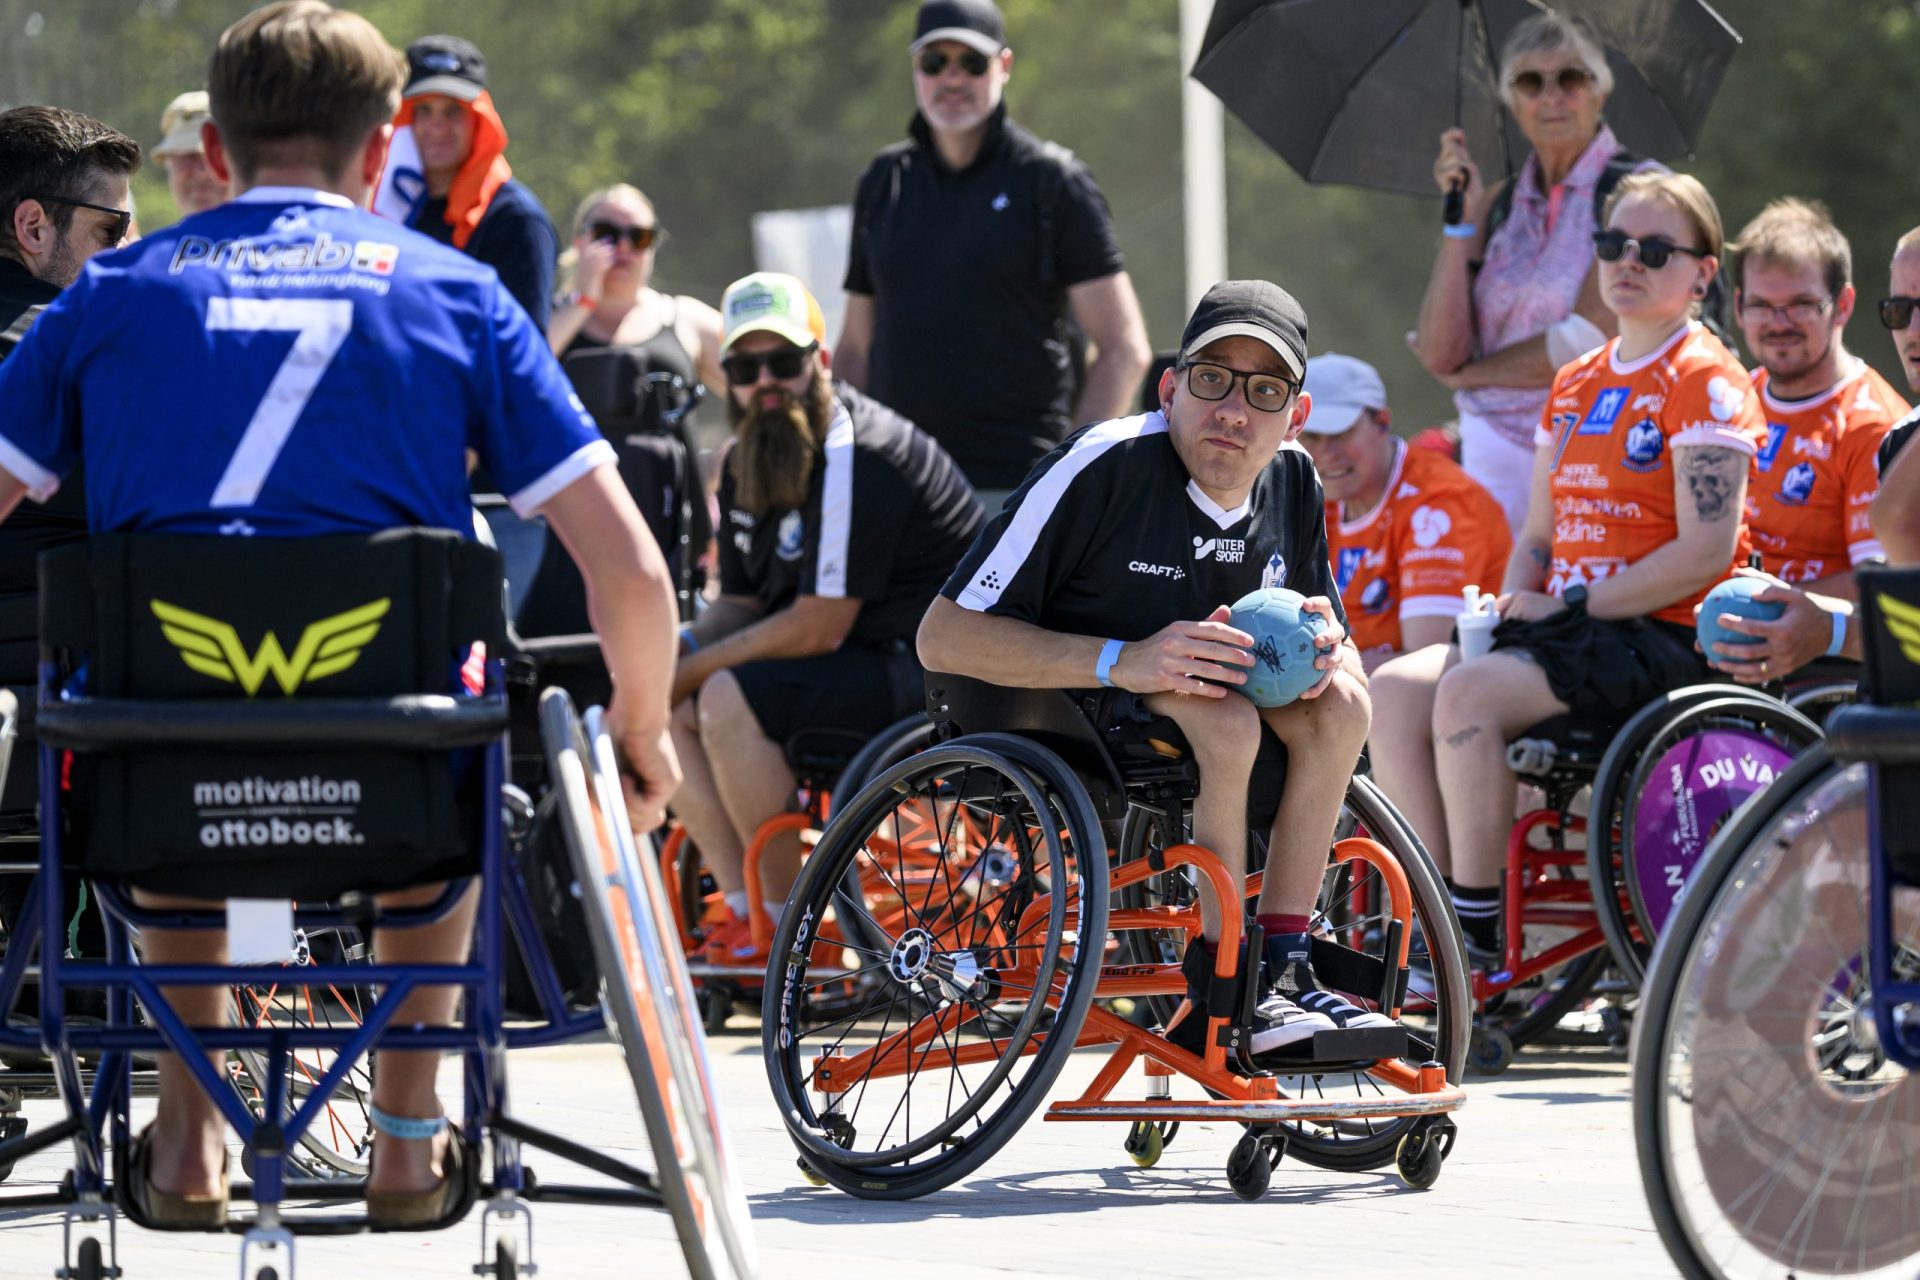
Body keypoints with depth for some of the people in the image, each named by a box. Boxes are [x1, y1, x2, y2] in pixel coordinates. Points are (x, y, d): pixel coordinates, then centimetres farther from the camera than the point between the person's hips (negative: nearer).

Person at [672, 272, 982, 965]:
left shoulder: (856, 457, -20)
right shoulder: (746, 465, 10)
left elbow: (818, 626, -22)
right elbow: (741, 604, 13)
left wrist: (692, 669, -16)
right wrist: (673, 653, -9)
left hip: (923, 672, -10)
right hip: (852, 667, 10)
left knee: (731, 699, -26)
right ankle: (743, 913, -3)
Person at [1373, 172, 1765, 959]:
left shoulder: (1706, 383, -6)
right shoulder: (1576, 386, 19)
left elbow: (1706, 552, -16)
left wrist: (1574, 608, -15)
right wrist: (1512, 604, -1)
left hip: (1663, 637, -8)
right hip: (1564, 625, 8)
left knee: (1470, 693, -28)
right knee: (1394, 688, -12)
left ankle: (1479, 935, -20)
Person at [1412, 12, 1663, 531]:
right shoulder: (1499, 205, 14)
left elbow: (1589, 341, -12)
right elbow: (1438, 353, 5)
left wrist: (1467, 372, 2)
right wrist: (1462, 218, -1)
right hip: (1493, 451, 4)